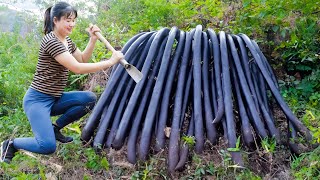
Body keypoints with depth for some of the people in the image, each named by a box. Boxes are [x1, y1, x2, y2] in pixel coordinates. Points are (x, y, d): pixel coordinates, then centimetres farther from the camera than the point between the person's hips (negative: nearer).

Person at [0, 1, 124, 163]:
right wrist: (110, 62, -23)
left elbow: (82, 60, 18)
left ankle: (55, 127, 7)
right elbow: (77, 68, -25)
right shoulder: (50, 41, -20)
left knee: (90, 98, -8)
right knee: (48, 146, -24)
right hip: (37, 99, -9)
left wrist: (93, 39, 3)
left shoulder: (67, 41, 8)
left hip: (55, 99, 9)